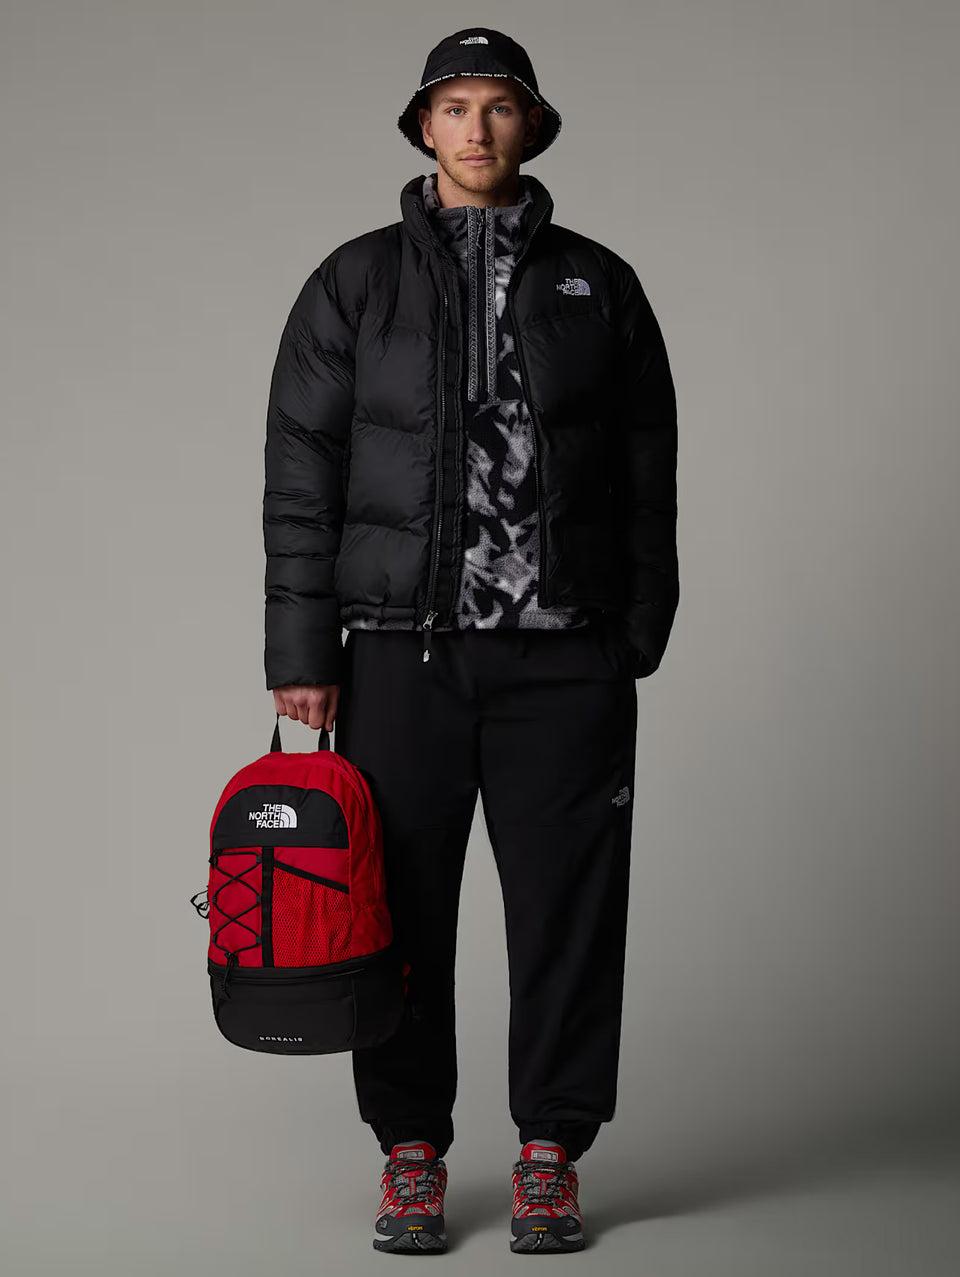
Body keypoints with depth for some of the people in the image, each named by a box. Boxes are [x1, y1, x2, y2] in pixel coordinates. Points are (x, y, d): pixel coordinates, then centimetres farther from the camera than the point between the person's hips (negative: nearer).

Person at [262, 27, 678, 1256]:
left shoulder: (599, 284, 9)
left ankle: (551, 1151, 14)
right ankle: (411, 1151, 16)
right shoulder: (356, 282, 6)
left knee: (567, 902, 2)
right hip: (403, 651, 0)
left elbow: (648, 473, 10)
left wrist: (639, 635, 4)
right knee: (402, 906, 3)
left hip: (566, 656, 1)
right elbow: (301, 475, 3)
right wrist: (301, 653, -3)